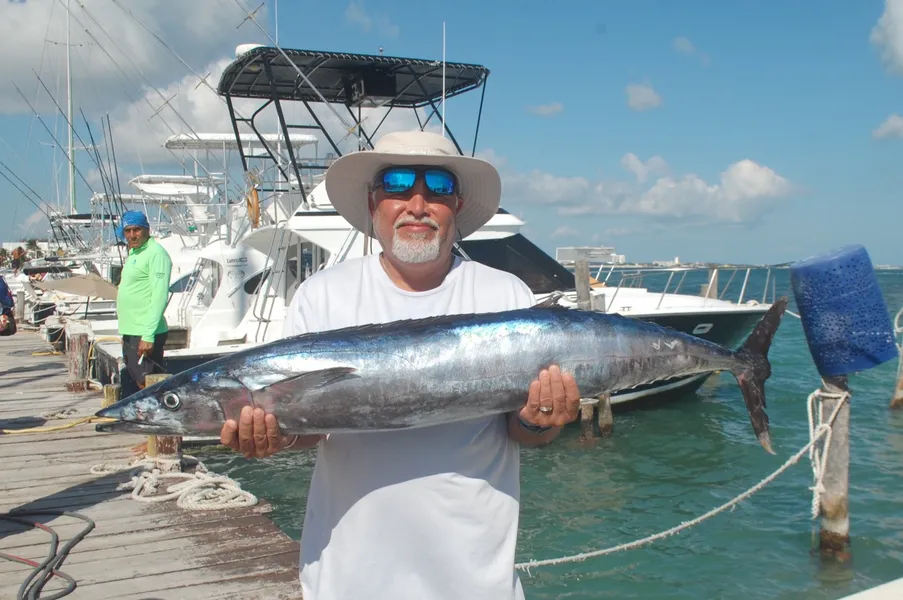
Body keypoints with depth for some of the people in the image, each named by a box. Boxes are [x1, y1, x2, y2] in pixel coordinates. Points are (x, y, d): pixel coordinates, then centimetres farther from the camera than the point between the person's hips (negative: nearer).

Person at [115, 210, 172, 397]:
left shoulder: (156, 253, -12)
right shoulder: (134, 253, 18)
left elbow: (160, 296, -19)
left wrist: (148, 335, -24)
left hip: (145, 334, -10)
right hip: (130, 332, 10)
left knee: (147, 384, -8)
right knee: (130, 384, 16)